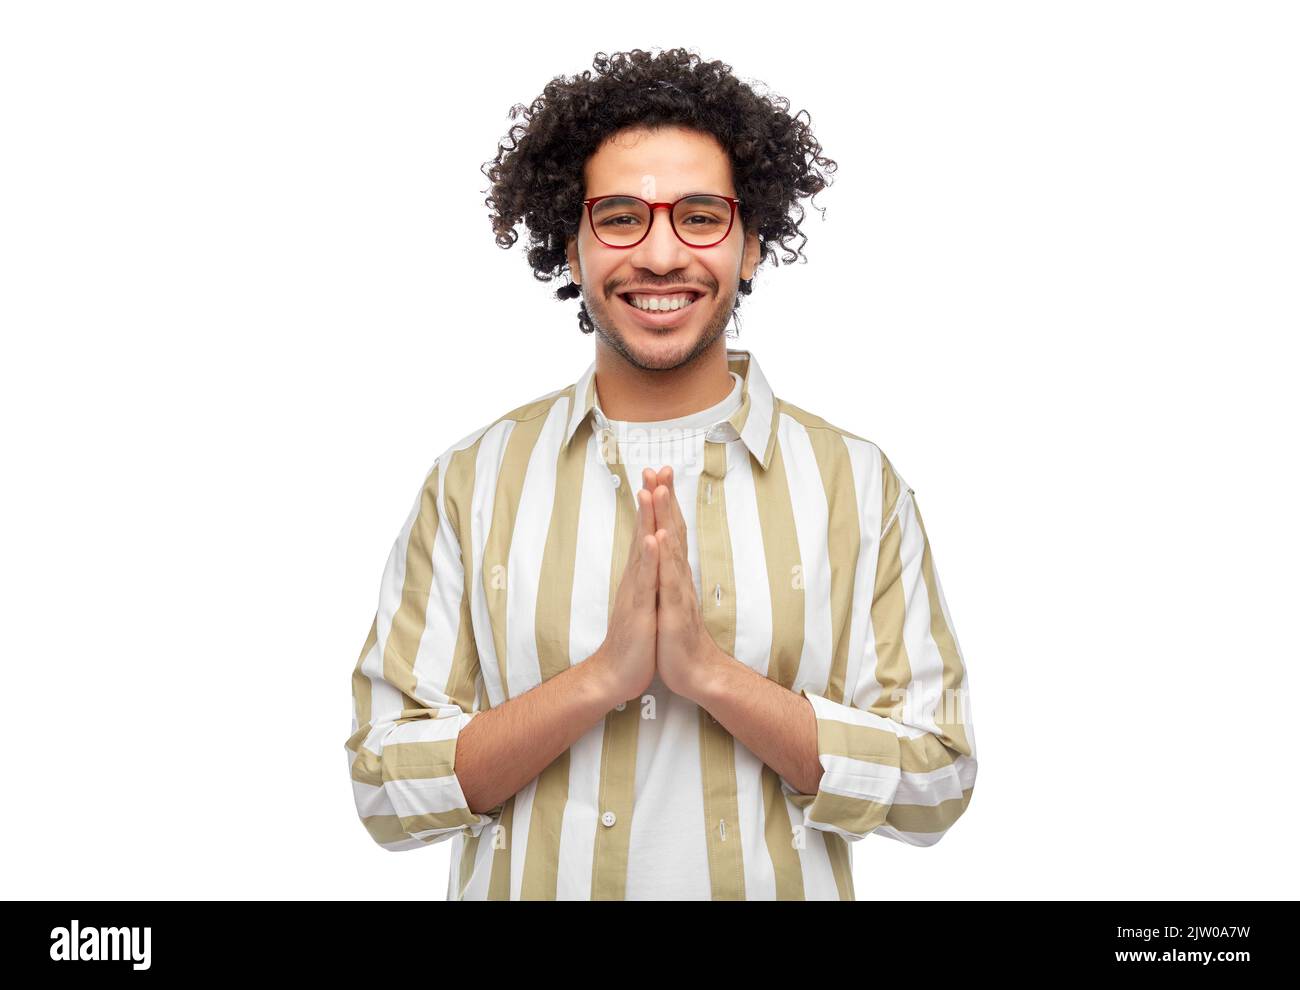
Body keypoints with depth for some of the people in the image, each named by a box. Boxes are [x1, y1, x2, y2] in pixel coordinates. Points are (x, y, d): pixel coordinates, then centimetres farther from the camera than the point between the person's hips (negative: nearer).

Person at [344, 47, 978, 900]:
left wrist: (712, 671, -22)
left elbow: (936, 783, -10)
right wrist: (603, 676, -22)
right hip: (523, 881, 0)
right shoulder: (471, 482, -6)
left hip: (781, 882, 0)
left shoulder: (856, 482, -7)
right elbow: (387, 789, -9)